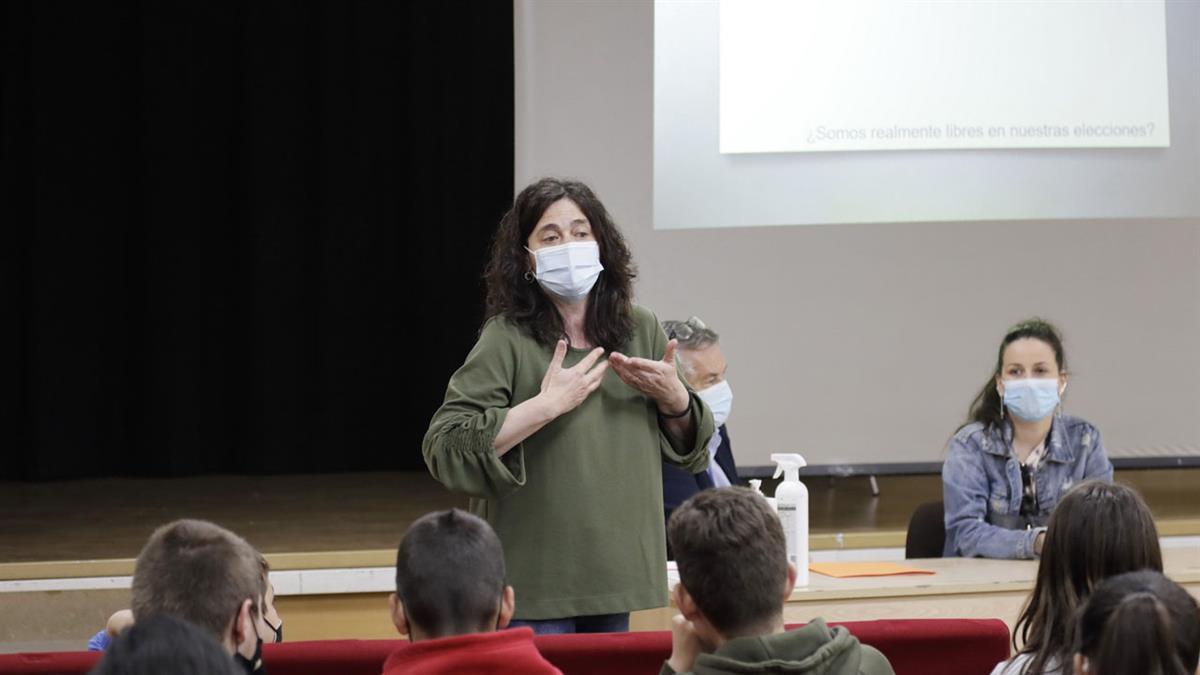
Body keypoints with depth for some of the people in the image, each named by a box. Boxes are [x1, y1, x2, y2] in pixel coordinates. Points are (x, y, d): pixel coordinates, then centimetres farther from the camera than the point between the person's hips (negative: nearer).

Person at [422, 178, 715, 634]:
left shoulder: (641, 330, 7)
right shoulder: (507, 341, -10)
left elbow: (690, 450, 18)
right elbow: (444, 450, -19)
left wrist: (673, 397, -4)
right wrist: (546, 405, -22)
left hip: (617, 576, 5)